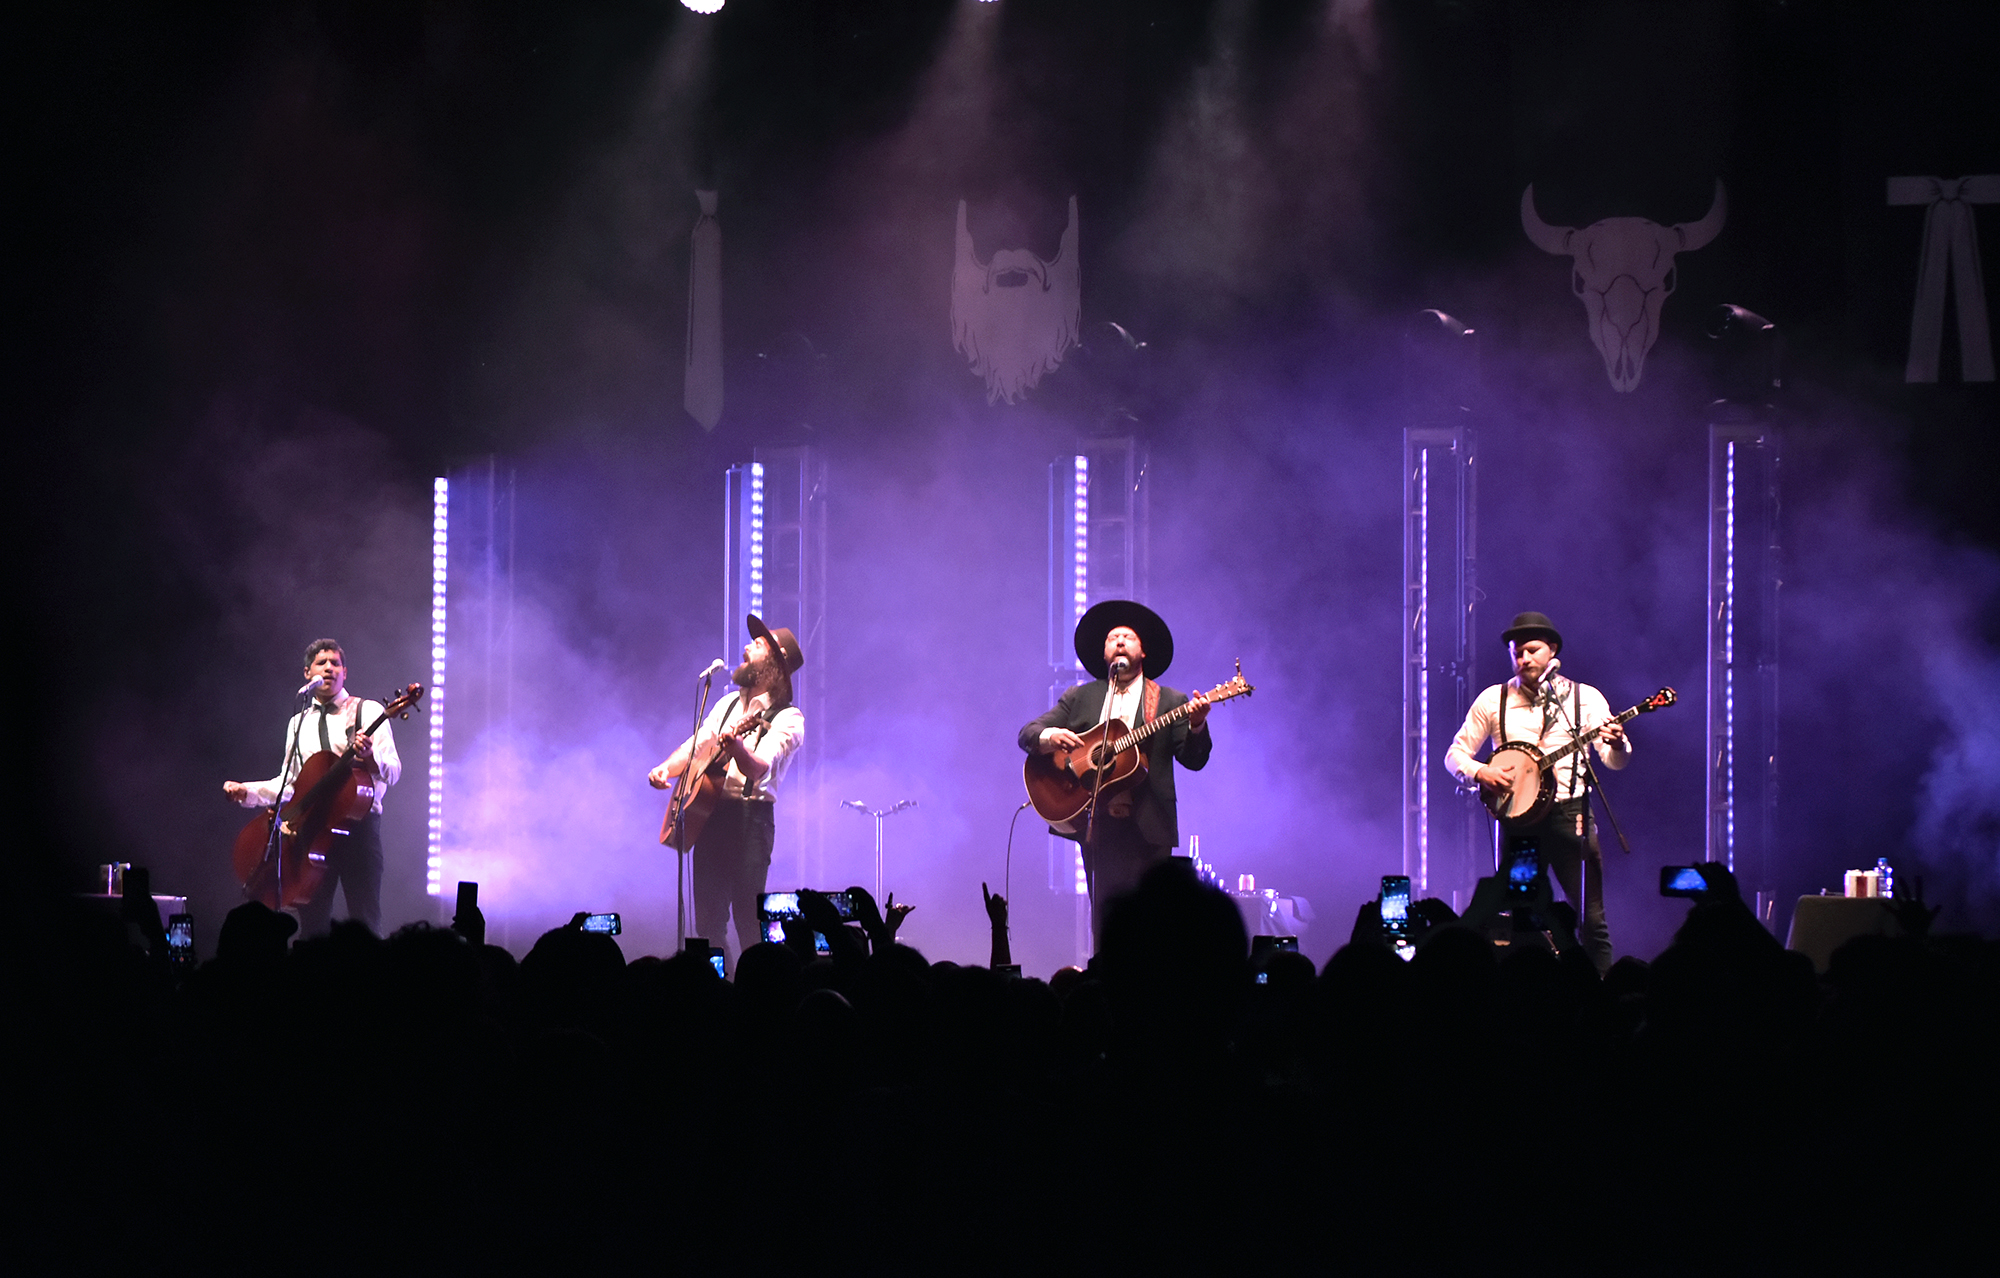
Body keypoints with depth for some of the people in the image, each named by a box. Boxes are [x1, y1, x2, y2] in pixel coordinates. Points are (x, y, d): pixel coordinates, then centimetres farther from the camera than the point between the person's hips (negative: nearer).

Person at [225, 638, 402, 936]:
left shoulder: (368, 711, 3)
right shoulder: (298, 724, 18)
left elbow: (392, 771, -7)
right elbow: (288, 783, 21)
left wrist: (370, 758, -28)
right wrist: (246, 791, 7)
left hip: (357, 824, -4)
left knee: (365, 925, -6)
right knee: (312, 925, 1)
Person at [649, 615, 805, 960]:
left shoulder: (787, 719, -6)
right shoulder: (729, 704, 19)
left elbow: (759, 769, -21)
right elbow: (696, 745, 24)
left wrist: (736, 746, -43)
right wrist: (667, 768, 4)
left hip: (750, 818, -7)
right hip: (710, 814, 7)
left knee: (748, 920, -12)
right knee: (709, 920, 3)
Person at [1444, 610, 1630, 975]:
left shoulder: (1585, 698, 5)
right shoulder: (1493, 700, 9)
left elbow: (1614, 761, -3)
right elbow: (1455, 754, 11)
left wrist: (1617, 745, -26)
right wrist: (1478, 772, -10)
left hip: (1570, 815, -1)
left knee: (1591, 918, -6)